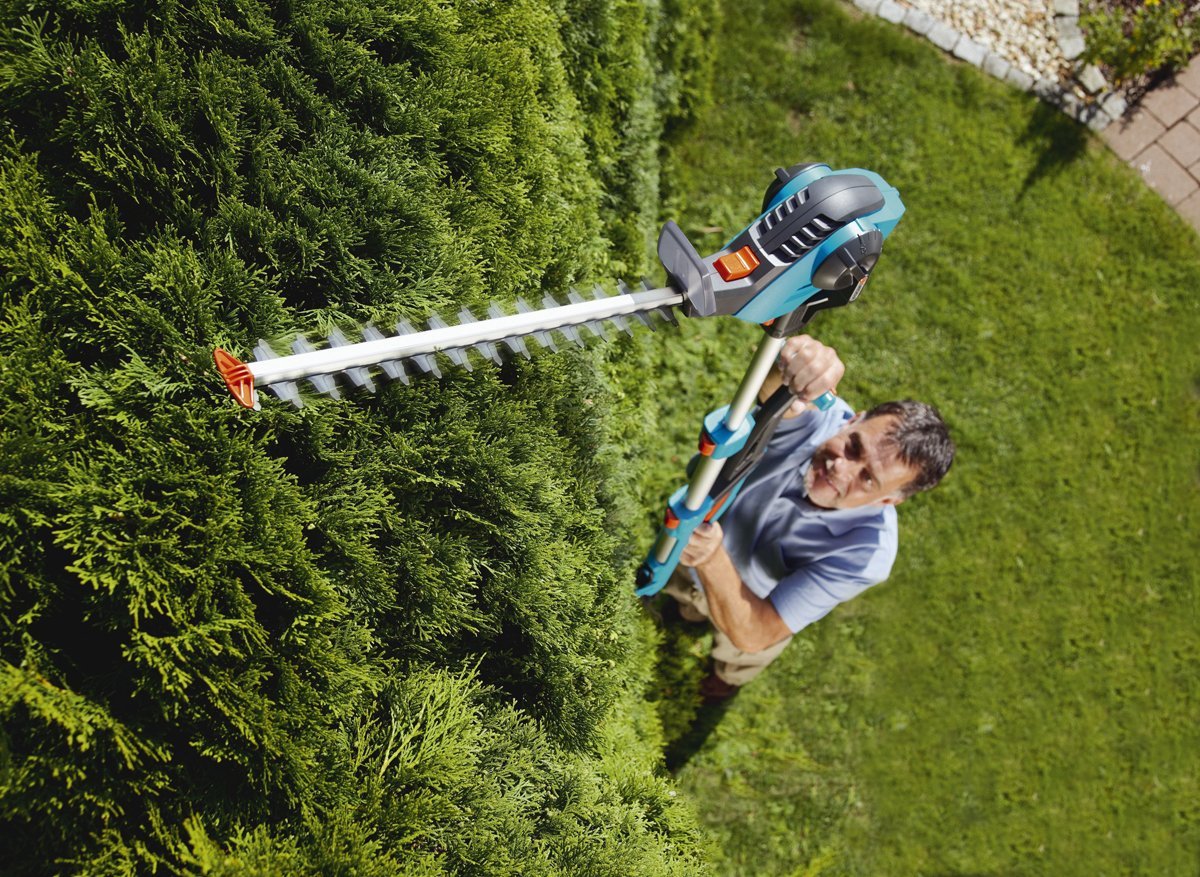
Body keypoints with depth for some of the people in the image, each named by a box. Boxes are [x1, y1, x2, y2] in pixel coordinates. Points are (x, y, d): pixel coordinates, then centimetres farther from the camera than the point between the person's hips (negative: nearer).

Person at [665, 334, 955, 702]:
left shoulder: (864, 556, -45)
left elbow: (753, 634, -44)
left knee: (737, 658, 34)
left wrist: (712, 561, -61)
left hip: (751, 606, -1)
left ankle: (726, 679, 71)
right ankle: (690, 613, 74)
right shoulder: (822, 416, -39)